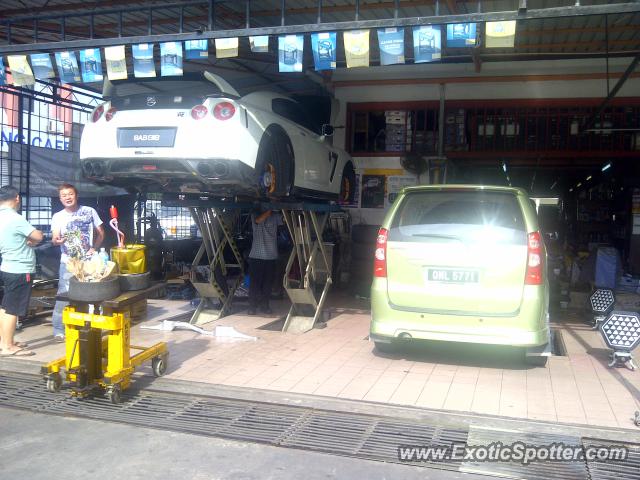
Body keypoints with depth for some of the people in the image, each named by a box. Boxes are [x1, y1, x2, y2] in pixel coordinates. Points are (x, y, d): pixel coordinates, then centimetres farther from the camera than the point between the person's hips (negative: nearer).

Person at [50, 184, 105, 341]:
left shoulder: (89, 211, 1)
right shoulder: (57, 217, 1)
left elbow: (101, 233, 8)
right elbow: (54, 238, -10)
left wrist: (94, 248, -7)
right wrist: (57, 240, -34)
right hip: (68, 263, -1)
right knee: (64, 296, -6)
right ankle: (59, 330, 2)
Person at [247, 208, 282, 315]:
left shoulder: (276, 217, 5)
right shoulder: (255, 215, 2)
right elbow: (258, 220, -19)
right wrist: (270, 209, -21)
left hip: (271, 257, 2)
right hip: (256, 256, -2)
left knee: (268, 284, 6)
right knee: (254, 283, -1)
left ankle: (264, 305, 19)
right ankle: (252, 306, 9)